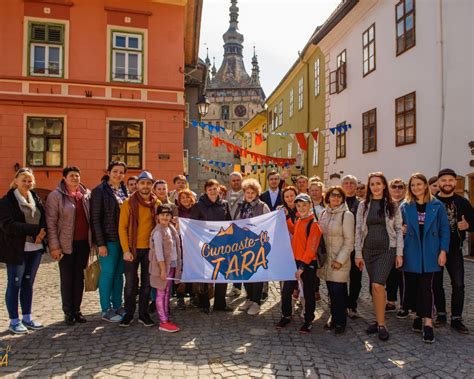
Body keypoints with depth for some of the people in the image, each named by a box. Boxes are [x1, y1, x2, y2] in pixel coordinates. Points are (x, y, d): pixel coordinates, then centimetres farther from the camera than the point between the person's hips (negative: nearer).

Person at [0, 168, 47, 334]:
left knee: (28, 283, 13)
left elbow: (44, 219, 9)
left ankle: (27, 318, 24)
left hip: (35, 248, 5)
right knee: (15, 284, 4)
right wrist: (35, 229, -22)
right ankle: (14, 321, 17)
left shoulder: (36, 199, 10)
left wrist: (42, 232, -13)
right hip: (16, 249, -5)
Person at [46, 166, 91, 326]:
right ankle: (68, 312, 19)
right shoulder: (56, 195, -5)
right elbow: (51, 222, -7)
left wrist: (93, 240, 7)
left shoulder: (86, 194, 7)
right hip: (66, 244, -4)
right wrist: (54, 246, -12)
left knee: (79, 278, 11)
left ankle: (77, 310, 23)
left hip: (84, 243, 4)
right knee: (67, 279, 6)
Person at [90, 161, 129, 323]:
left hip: (123, 238, 6)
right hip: (108, 239, -6)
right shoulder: (100, 191, -7)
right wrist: (100, 243, -15)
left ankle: (117, 306, 24)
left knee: (119, 273, 12)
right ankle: (106, 310, 14)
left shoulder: (124, 190, 10)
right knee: (107, 273, 2)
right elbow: (95, 219, -10)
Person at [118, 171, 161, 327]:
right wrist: (126, 250, -12)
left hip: (150, 249, 2)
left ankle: (143, 314, 22)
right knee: (131, 283, 7)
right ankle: (129, 313, 22)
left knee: (147, 282, 10)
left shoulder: (157, 203, 3)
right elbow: (122, 227, -6)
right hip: (132, 249, -2)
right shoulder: (129, 203, -5)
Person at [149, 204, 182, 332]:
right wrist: (163, 269, -19)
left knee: (167, 293, 14)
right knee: (161, 294, 1)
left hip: (172, 265, 8)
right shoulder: (158, 231, -14)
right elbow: (158, 252, -18)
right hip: (163, 266, -8)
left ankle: (166, 319, 23)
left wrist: (177, 264, 11)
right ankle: (163, 322, 7)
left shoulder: (171, 229, 10)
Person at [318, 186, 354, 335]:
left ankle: (340, 322, 12)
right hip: (325, 259, 5)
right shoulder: (323, 214, 9)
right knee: (331, 291, 11)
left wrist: (340, 260, -15)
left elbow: (349, 241, -11)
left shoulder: (346, 215, -9)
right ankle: (334, 318, 25)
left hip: (339, 260, -5)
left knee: (338, 291, -4)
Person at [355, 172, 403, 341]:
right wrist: (358, 253, 1)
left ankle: (381, 324, -1)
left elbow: (399, 230, 2)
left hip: (387, 250, -3)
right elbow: (358, 230, 4)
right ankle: (378, 320, 23)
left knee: (377, 285, -14)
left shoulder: (392, 206, 2)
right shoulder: (363, 205, 5)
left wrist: (399, 253, -4)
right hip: (368, 250, 3)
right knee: (374, 286, 9)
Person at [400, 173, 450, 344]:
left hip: (429, 253, -2)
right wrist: (402, 230, -6)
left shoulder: (437, 205, 2)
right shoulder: (405, 207, 5)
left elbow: (444, 229, 2)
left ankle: (428, 322, -1)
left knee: (426, 287, -5)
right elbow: (400, 227, 14)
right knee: (412, 285, 7)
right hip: (411, 253, 2)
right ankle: (419, 315, 24)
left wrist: (443, 251, -4)